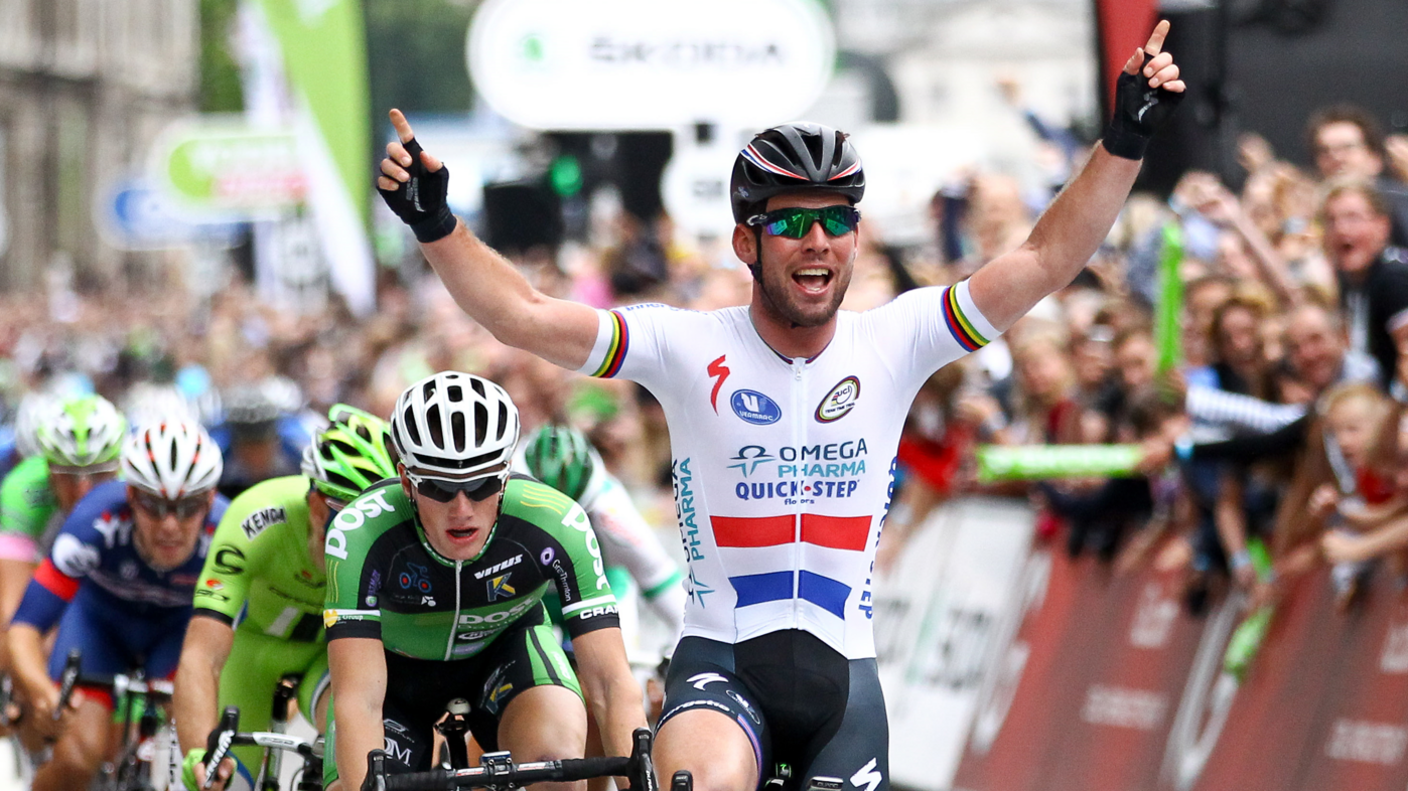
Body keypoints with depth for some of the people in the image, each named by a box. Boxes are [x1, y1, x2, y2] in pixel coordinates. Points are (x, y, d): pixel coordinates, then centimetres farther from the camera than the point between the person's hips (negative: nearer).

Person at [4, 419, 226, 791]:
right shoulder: (97, 522, -37)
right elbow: (24, 627, -37)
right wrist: (41, 692, -57)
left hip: (180, 628, 1)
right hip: (100, 619, -1)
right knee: (77, 758, -21)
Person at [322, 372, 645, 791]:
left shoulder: (555, 525, -34)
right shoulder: (358, 533, -37)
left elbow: (613, 684, -34)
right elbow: (358, 702, -40)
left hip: (505, 643, 0)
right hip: (396, 661, 0)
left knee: (556, 747, -31)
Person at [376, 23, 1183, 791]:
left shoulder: (892, 342, -1)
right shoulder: (691, 348, -6)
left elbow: (1046, 260, -6)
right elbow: (527, 317, -13)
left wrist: (1127, 139, -15)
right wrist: (436, 224, -26)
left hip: (843, 668, 3)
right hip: (721, 659, -3)